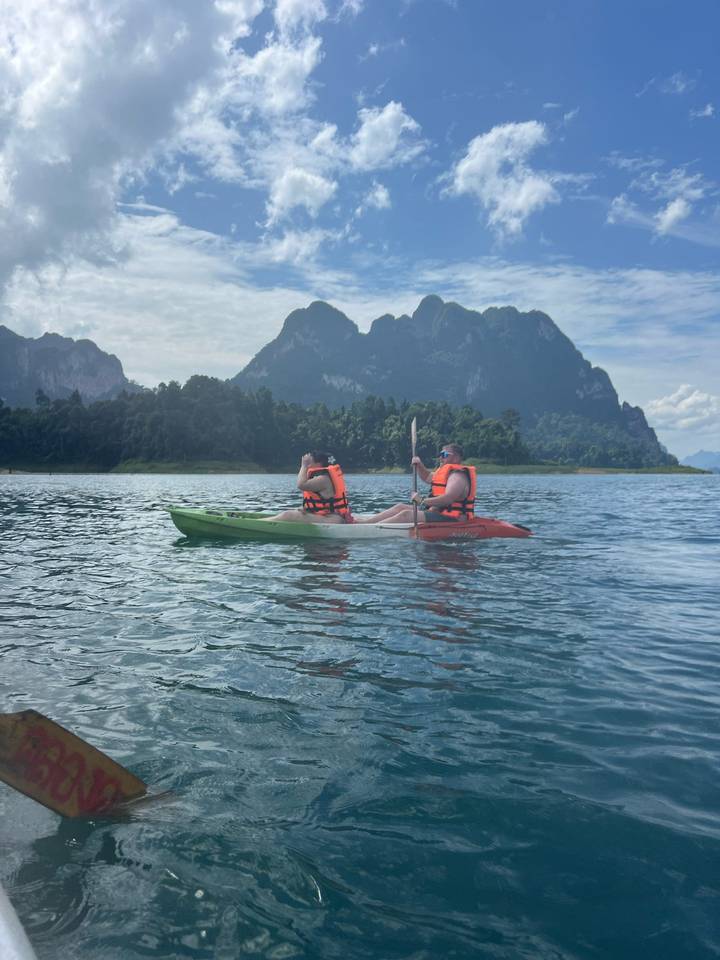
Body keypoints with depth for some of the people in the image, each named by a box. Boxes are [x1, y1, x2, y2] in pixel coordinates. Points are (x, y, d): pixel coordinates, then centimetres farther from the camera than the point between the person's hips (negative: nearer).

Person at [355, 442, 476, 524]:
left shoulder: (457, 476, -16)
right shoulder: (446, 471, 19)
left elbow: (447, 499, -31)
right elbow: (427, 477, 34)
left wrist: (423, 501, -27)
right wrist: (419, 465, 15)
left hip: (450, 520, -11)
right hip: (439, 512, 11)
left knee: (407, 514, -22)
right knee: (400, 507, 7)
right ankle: (363, 521, 2)